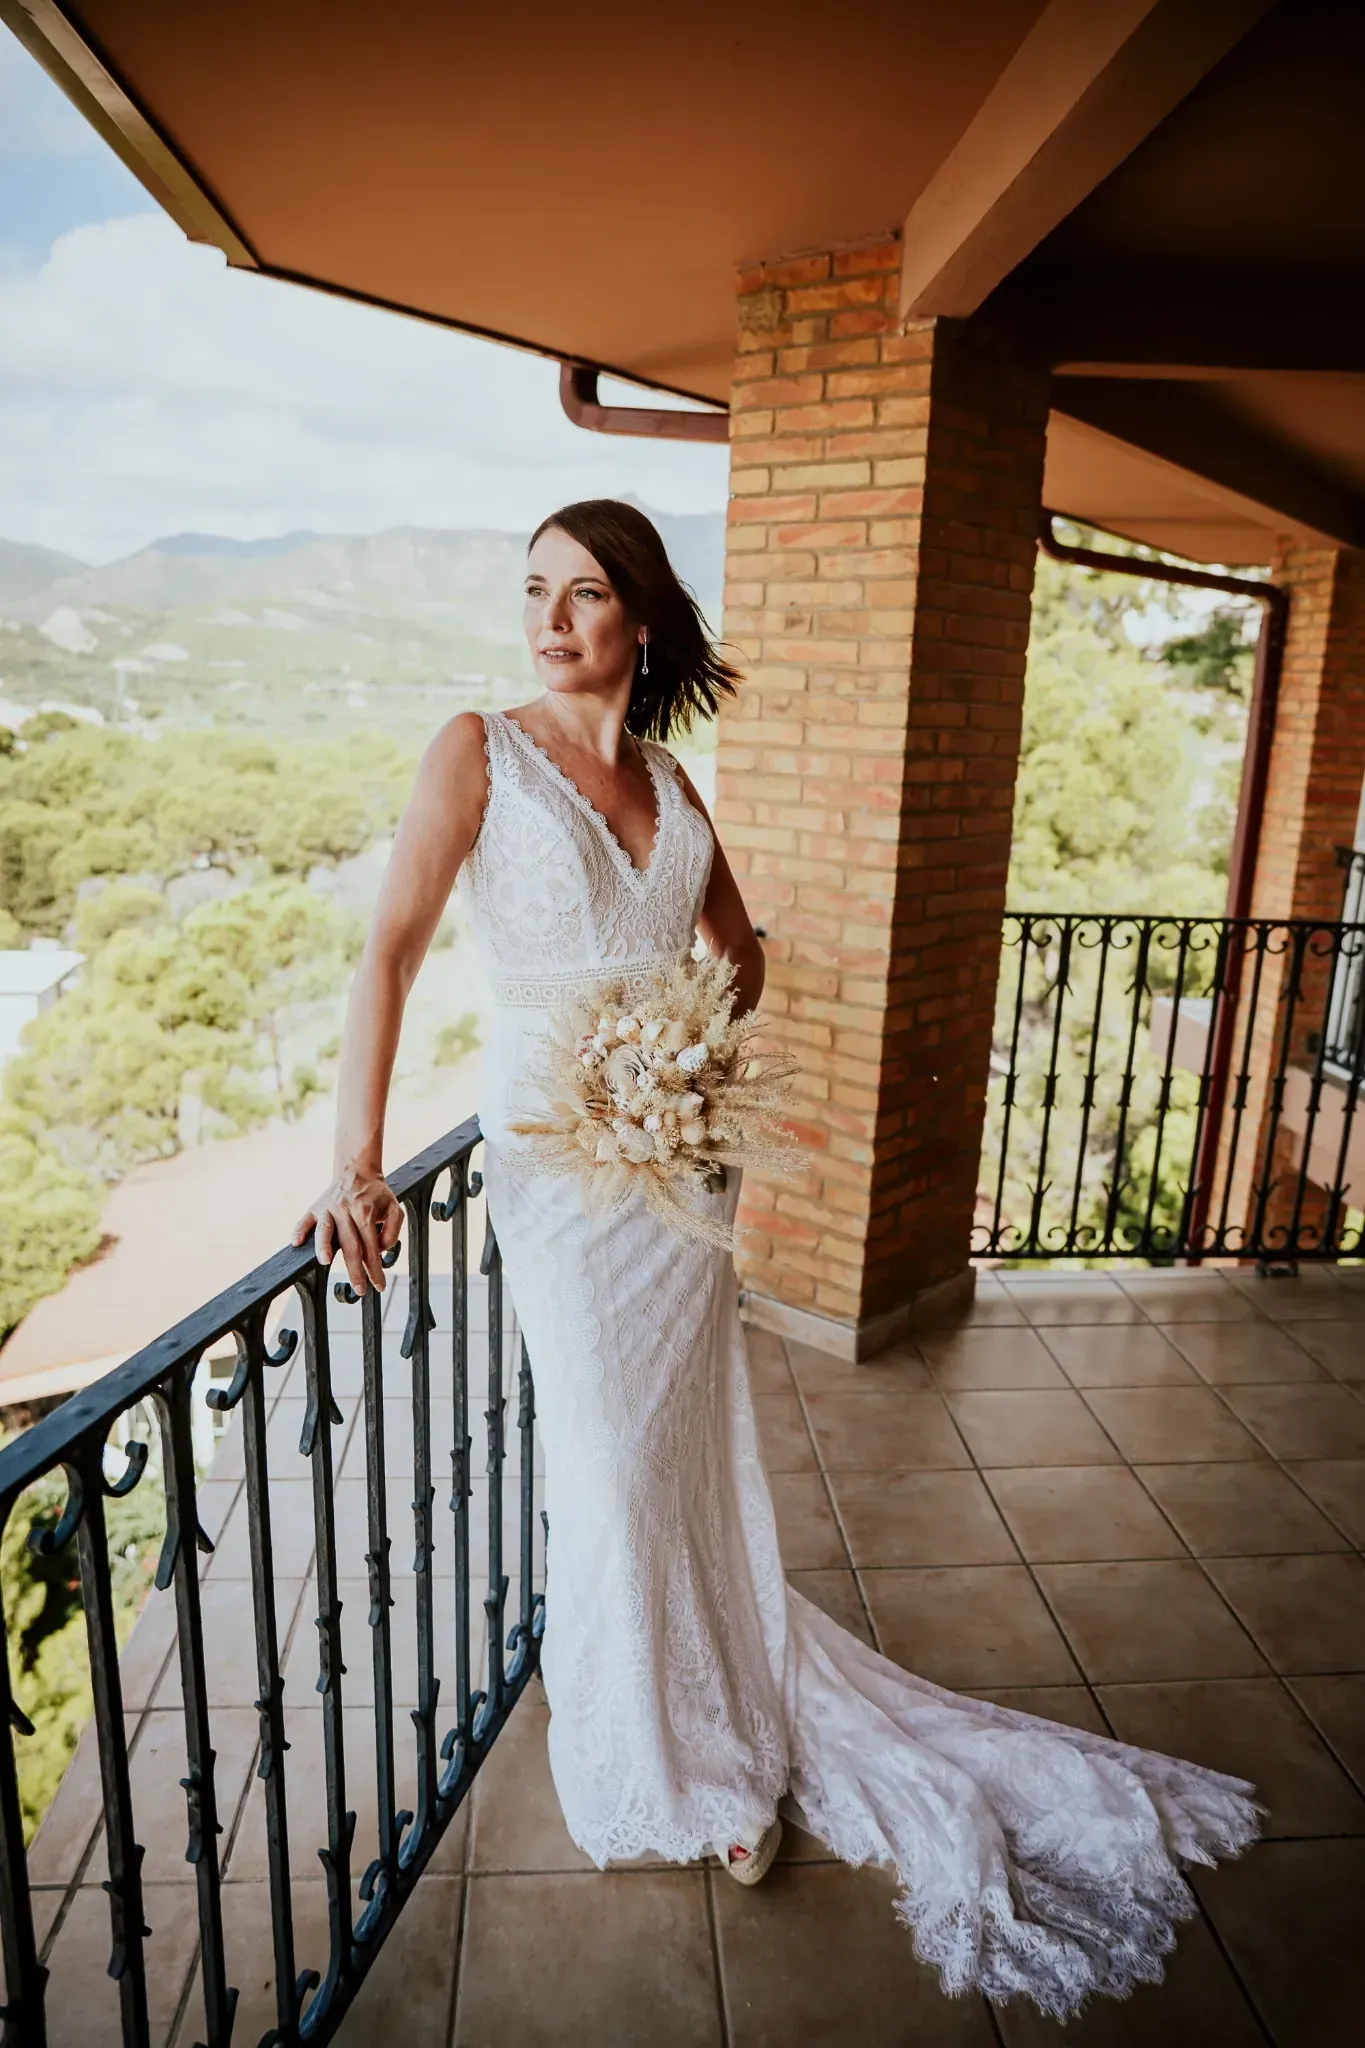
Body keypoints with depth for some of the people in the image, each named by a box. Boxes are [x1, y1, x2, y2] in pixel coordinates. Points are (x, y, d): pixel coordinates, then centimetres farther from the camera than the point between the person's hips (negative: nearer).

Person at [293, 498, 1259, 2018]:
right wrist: (357, 1162, -22)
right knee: (606, 1462, 8)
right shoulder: (480, 751, -5)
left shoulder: (668, 779, 9)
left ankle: (725, 1725, 39)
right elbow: (393, 946, -14)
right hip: (554, 1142, -4)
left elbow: (740, 946, 19)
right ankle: (650, 1761, 33)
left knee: (693, 1446, 14)